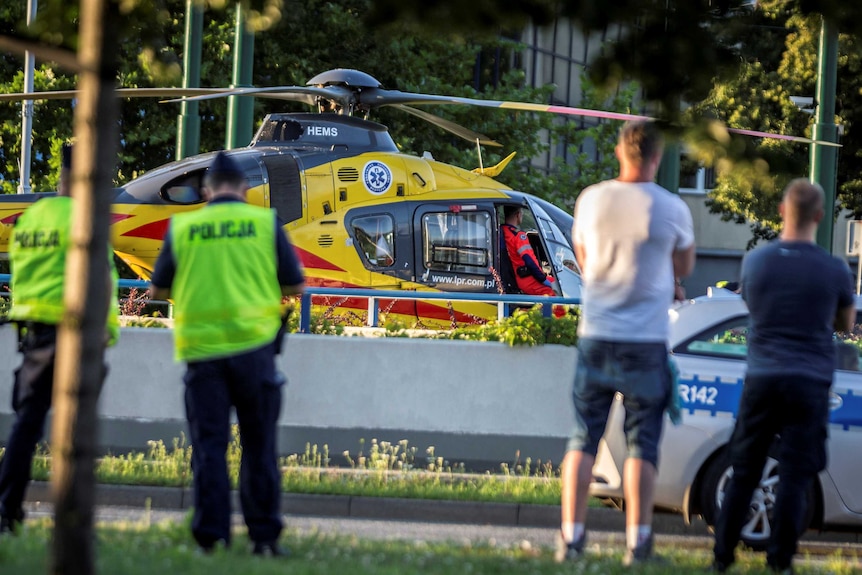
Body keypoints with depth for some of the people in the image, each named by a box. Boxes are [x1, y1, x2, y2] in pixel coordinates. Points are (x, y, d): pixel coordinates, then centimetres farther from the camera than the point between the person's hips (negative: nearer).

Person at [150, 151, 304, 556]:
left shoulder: (182, 228, 4)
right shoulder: (265, 223, 1)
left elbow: (158, 290, 12)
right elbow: (295, 285, 6)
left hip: (201, 348, 0)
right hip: (253, 344, 0)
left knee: (208, 445, 3)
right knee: (259, 446, 7)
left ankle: (211, 534, -5)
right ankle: (264, 535, 6)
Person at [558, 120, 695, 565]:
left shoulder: (591, 200, 0)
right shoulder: (671, 209, -8)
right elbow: (683, 267, 9)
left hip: (595, 337, 2)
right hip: (646, 343, -2)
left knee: (583, 439, 7)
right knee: (642, 445, 2)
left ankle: (571, 537, 3)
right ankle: (637, 542, 0)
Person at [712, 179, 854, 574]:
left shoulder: (755, 262, 0)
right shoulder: (835, 271, -6)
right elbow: (845, 324, 10)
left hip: (761, 379, 2)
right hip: (810, 384, -2)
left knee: (744, 474, 10)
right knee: (794, 477, 0)